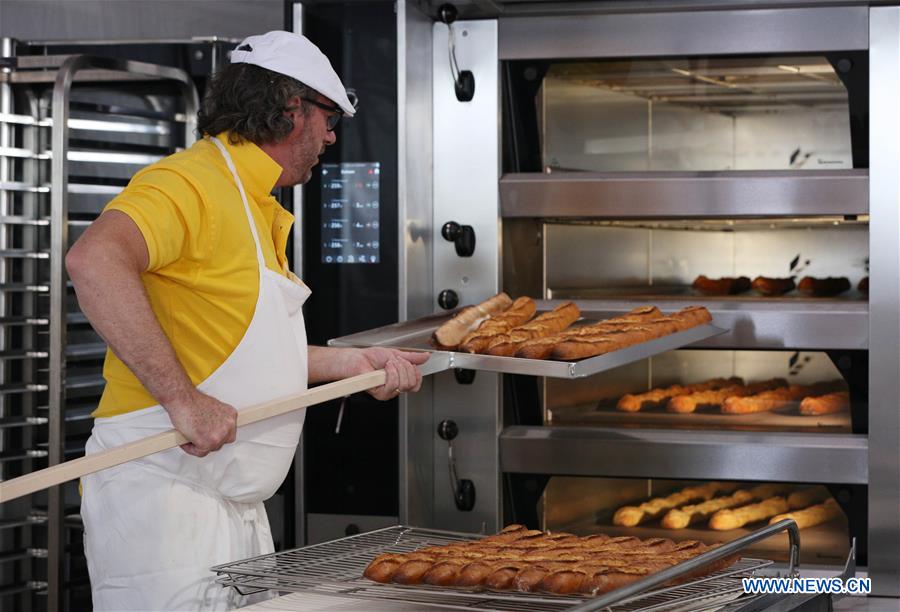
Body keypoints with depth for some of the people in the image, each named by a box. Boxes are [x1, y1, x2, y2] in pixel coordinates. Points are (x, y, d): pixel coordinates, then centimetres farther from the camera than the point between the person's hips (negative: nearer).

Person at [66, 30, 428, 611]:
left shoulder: (260, 212, 20)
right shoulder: (193, 181, -12)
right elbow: (94, 259, -31)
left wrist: (355, 361, 21)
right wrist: (182, 398, -32)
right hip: (164, 492, -10)